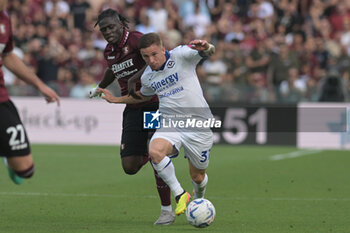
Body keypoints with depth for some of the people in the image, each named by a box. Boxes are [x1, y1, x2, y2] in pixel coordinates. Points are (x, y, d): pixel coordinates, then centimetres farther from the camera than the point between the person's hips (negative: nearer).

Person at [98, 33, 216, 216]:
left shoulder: (181, 55, -10)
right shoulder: (147, 77, 6)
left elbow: (210, 52, -22)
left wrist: (205, 47, -45)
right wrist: (116, 100, 26)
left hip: (198, 125, -3)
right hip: (169, 123, 3)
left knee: (197, 177, 7)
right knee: (155, 151, -31)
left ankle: (198, 198, 45)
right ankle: (180, 195, -15)